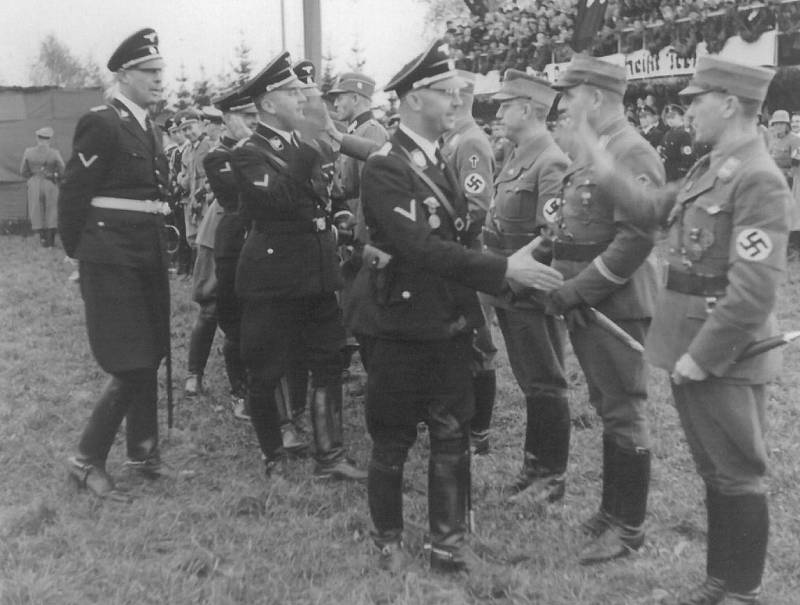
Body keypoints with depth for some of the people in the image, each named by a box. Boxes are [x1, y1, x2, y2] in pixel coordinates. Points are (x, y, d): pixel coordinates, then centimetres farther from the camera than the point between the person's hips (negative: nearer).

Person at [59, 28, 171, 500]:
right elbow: (73, 195, -10)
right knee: (131, 367, -8)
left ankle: (144, 452, 30)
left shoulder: (150, 130, 14)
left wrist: (158, 245, 12)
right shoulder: (101, 124, -11)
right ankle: (87, 461, 6)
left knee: (150, 359, 15)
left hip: (150, 259, 8)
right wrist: (79, 250, -2)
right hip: (113, 261, -8)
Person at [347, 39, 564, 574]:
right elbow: (422, 247, -26)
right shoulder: (384, 168, -15)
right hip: (401, 328, -6)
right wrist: (504, 269, -28)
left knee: (453, 437, 11)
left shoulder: (443, 162, 9)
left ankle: (448, 543, 25)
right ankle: (389, 539, 29)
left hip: (450, 325, 7)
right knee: (392, 443, 9)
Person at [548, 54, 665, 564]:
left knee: (623, 413, 0)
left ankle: (629, 527, 14)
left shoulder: (632, 154, -15)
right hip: (585, 305, 9)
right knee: (607, 408, 17)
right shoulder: (590, 149, 14)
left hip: (617, 306, -9)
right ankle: (614, 509, 31)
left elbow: (636, 240, -22)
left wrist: (578, 290, -21)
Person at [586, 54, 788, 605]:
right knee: (714, 471, 19)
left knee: (738, 476, 6)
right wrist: (606, 172, 11)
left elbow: (754, 291, -24)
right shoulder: (710, 168, 9)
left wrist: (702, 356, -20)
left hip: (724, 357, -9)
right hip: (691, 348, 9)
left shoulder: (759, 180, -19)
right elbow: (654, 211, 19)